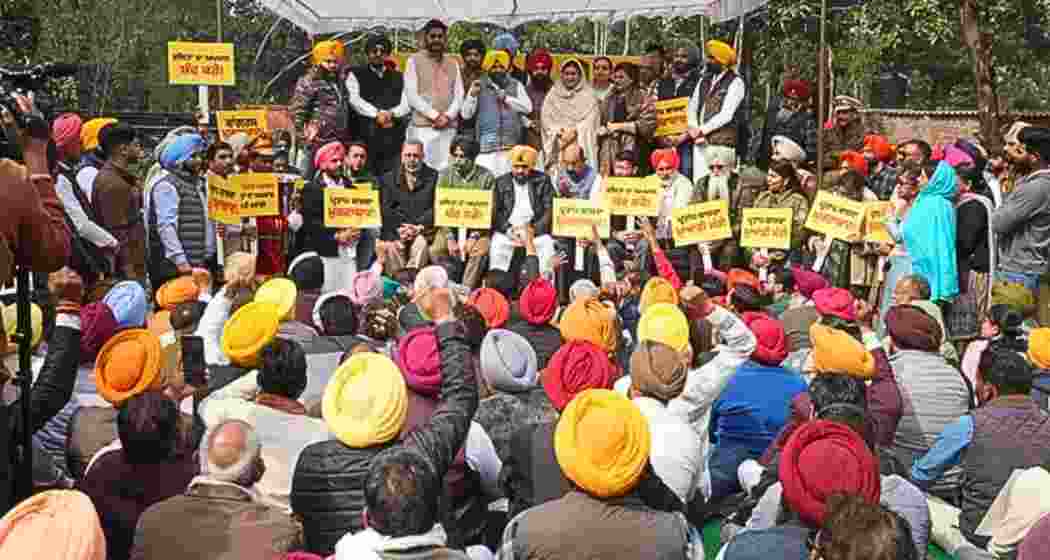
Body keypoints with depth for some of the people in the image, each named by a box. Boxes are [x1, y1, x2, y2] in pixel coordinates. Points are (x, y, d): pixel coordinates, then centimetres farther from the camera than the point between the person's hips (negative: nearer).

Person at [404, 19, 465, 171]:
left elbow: (459, 95, 10)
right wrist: (435, 116, -11)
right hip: (422, 128, -3)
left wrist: (447, 116, -8)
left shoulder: (452, 63, 18)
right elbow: (411, 95, -4)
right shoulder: (414, 61, 5)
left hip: (448, 128, 3)